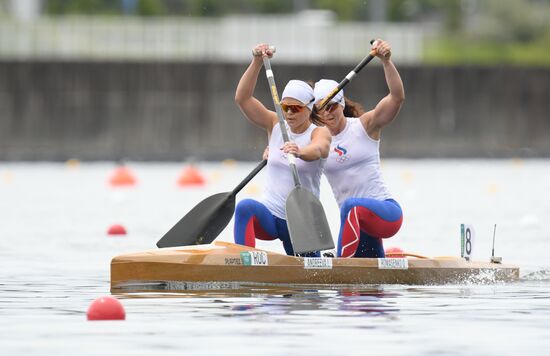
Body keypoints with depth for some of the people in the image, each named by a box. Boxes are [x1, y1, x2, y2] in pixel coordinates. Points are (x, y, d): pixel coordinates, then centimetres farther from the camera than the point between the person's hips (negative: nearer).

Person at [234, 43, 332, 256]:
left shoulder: (319, 133, -8)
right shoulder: (275, 125, 3)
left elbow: (317, 150, -33)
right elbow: (242, 98, -7)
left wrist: (299, 152, -57)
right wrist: (257, 62, -19)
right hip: (269, 214, 1)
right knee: (246, 207, -34)